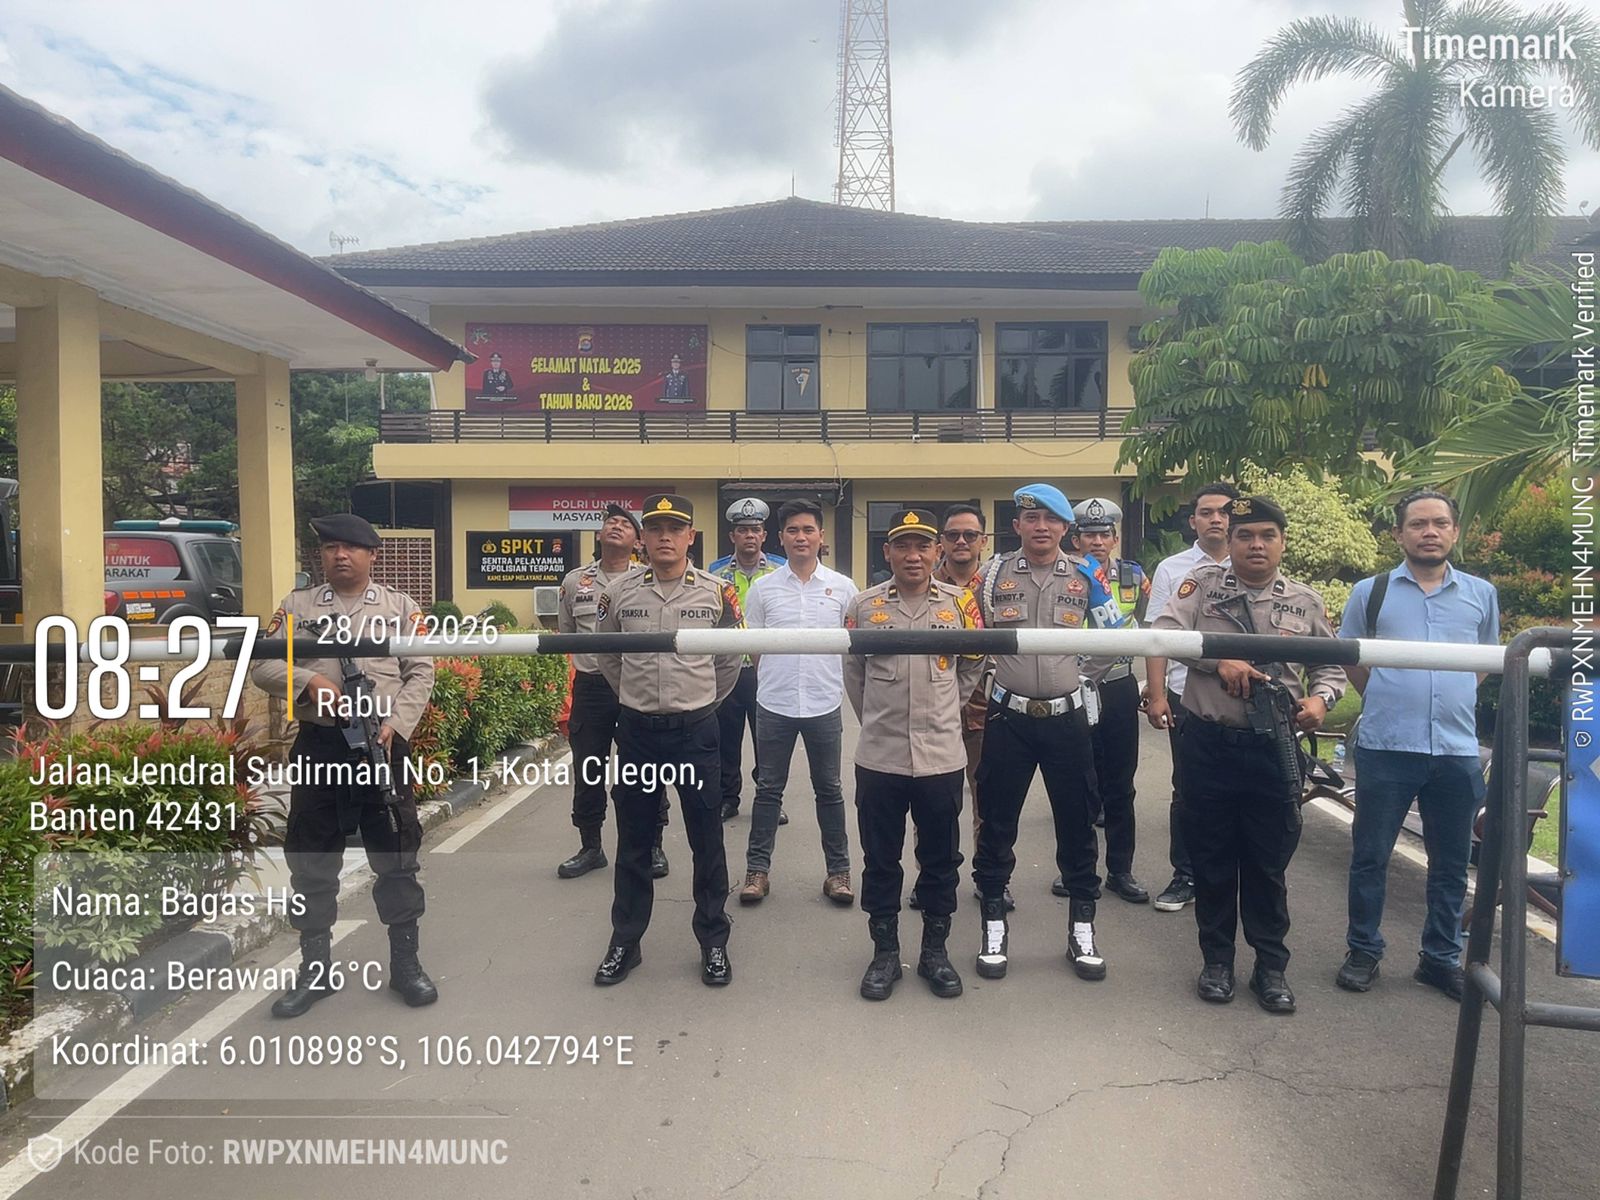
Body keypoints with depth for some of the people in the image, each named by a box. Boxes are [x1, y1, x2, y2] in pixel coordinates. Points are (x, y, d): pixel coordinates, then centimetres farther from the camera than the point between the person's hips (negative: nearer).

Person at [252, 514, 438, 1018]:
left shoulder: (401, 607, 6)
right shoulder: (297, 605, 9)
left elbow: (421, 674, 0)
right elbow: (262, 665, 3)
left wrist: (396, 724, -13)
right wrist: (308, 681, -15)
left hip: (383, 744, -1)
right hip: (318, 745, 2)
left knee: (396, 855, 4)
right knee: (311, 859, 9)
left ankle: (405, 961, 19)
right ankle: (315, 968, 25)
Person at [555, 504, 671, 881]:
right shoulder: (574, 581, 6)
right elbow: (565, 633, 17)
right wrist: (597, 655, 8)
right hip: (590, 687, 3)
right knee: (587, 770, 10)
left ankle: (653, 847, 19)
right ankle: (590, 847, 25)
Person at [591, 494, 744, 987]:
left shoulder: (716, 592, -4)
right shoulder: (619, 592, -2)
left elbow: (732, 656, 9)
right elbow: (605, 653, 14)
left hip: (696, 729, -1)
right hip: (637, 729, 1)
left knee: (707, 840, 7)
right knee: (633, 842, 12)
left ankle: (713, 941, 22)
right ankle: (625, 941, 26)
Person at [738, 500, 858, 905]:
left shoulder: (842, 587, 1)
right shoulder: (763, 588, 1)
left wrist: (844, 686, 4)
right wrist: (772, 682, 5)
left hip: (825, 705, 0)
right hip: (774, 705, 0)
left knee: (829, 790, 11)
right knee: (769, 788, 10)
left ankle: (838, 869, 22)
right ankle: (758, 868, 20)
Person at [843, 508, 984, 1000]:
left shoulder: (958, 603, -1)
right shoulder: (864, 605, -2)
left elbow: (972, 665, 13)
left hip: (941, 756, 0)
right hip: (879, 756, 0)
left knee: (941, 858, 11)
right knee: (880, 859, 10)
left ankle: (935, 950, 28)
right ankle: (884, 951, 25)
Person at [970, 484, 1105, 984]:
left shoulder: (1086, 576, 3)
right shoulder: (993, 573, 3)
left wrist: (1083, 682, 3)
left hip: (1067, 717, 0)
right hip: (1008, 716, 0)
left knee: (1077, 823, 7)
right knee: (997, 821, 6)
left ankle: (1082, 928, 22)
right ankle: (994, 924, 20)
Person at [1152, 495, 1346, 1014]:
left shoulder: (1305, 601, 7)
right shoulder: (1204, 584, 1)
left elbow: (1330, 666, 14)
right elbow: (1163, 632, -12)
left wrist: (1319, 699, -6)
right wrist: (1219, 660, -23)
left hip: (1274, 748, 1)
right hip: (1208, 743, -1)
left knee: (1269, 862, 10)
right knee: (1211, 856, 10)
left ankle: (1270, 965, 26)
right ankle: (1217, 959, 26)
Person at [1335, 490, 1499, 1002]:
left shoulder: (1481, 594, 8)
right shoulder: (1370, 592, 2)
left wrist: (1454, 701, 13)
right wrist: (1388, 701, 7)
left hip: (1457, 749, 2)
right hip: (1385, 747, -2)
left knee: (1451, 863, 12)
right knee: (1370, 856, 5)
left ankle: (1441, 958, 27)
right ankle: (1363, 952, 20)